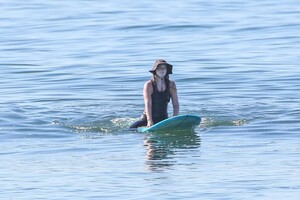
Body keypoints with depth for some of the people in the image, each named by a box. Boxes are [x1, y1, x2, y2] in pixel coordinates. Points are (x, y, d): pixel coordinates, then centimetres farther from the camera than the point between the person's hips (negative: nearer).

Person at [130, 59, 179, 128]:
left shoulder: (171, 85, 1)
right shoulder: (149, 85, -9)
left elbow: (176, 105, -1)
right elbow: (148, 104, -21)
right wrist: (150, 121, -34)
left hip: (163, 119, 4)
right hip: (148, 117, -4)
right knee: (133, 128, -28)